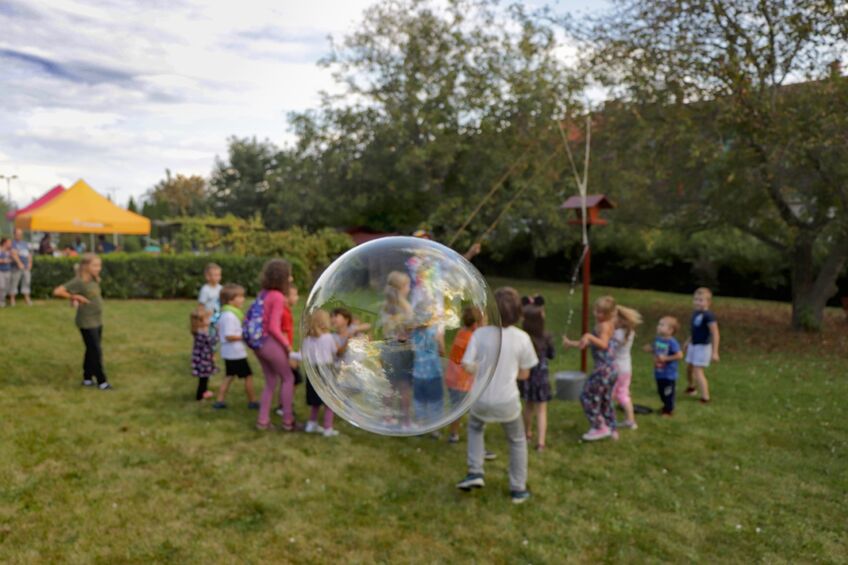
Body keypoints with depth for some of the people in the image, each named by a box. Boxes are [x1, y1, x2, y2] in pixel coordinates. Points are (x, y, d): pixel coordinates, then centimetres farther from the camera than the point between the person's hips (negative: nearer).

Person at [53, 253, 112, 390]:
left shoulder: (94, 280, 6)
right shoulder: (78, 282, -17)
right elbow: (57, 292, -22)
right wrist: (75, 297, -20)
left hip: (97, 321, 8)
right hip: (87, 323, -8)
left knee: (92, 350, 15)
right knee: (96, 351, -4)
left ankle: (87, 378, 26)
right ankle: (101, 381, 3)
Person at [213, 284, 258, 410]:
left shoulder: (224, 314, 9)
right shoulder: (230, 316, -23)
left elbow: (219, 329, 20)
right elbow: (229, 336, -26)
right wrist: (244, 337, -19)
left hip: (228, 352, 10)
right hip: (236, 353, -10)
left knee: (229, 376, 18)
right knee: (248, 376, 3)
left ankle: (220, 401, 19)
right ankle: (252, 402, 13)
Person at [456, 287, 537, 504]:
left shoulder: (480, 333, -12)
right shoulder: (522, 337, -10)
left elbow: (467, 367, -12)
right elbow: (524, 374, -2)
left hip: (482, 399, 1)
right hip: (507, 401, 0)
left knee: (475, 427, 33)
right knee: (517, 441, 24)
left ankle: (475, 472, 23)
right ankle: (518, 489, 30)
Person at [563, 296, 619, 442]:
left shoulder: (604, 325, -15)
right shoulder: (603, 324, 13)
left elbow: (603, 344, -33)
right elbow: (588, 343, 22)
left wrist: (589, 336, -46)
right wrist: (570, 343, 23)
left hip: (604, 368, -10)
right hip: (610, 368, 10)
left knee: (587, 397, -1)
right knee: (605, 399, 20)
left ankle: (599, 427, 4)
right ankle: (611, 429, 30)